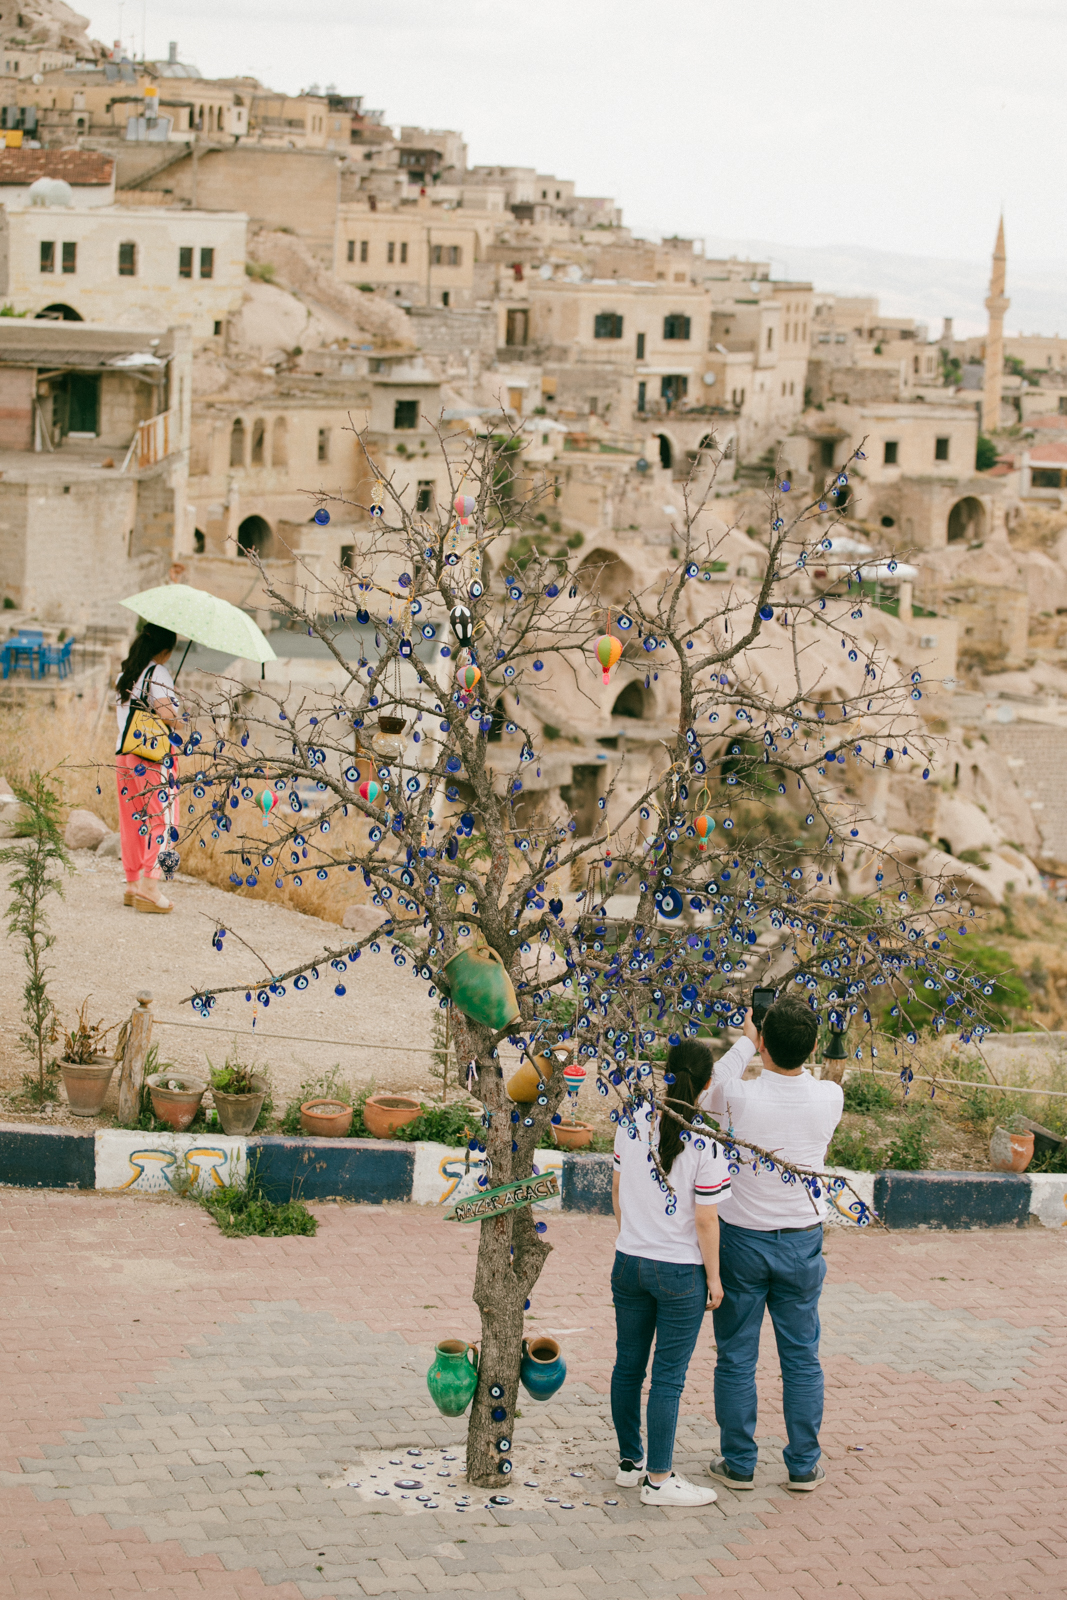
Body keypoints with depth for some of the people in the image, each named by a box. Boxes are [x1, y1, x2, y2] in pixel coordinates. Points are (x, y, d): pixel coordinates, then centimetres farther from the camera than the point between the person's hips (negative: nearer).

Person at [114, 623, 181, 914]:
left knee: (132, 820, 13)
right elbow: (167, 712, -22)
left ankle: (132, 883, 17)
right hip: (152, 757, -8)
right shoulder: (157, 673, -11)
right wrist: (178, 718, -2)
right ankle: (149, 884, -10)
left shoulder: (125, 673, 13)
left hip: (123, 755, 8)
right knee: (159, 819, -3)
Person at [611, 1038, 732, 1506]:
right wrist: (713, 1276, -2)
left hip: (629, 1261, 5)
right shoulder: (707, 1143, -17)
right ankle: (658, 1479, 8)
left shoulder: (634, 1122, -3)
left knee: (628, 1364, 16)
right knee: (668, 1376, 3)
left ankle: (630, 1460, 28)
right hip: (680, 1272, -5)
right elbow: (705, 1220, -14)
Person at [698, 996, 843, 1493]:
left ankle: (738, 1463, 16)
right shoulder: (829, 1098, -13)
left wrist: (746, 1043, 12)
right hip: (801, 1242, 2)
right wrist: (795, 1054, 14)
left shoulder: (738, 1096, -19)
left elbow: (708, 1094, 6)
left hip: (741, 1241, -2)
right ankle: (804, 1465, 18)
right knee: (801, 1357, 12)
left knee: (736, 1357, 10)